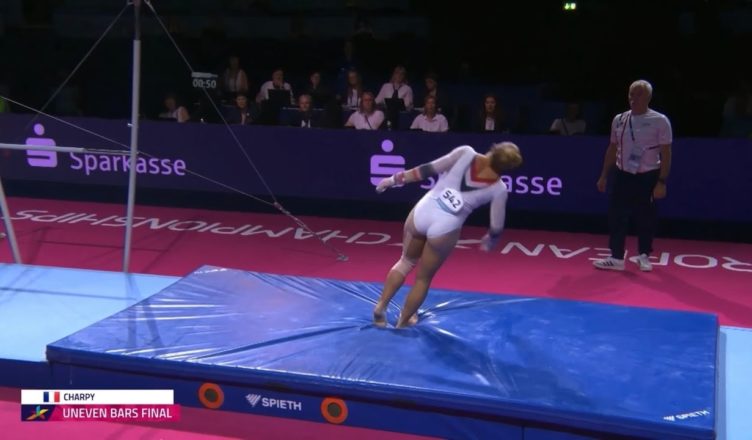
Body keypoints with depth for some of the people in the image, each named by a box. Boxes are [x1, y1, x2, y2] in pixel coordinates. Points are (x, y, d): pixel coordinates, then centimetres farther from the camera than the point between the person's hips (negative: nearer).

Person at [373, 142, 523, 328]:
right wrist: (491, 240, 27)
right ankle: (403, 321, 30)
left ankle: (381, 305, 22)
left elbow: (429, 169, -7)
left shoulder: (466, 153, -5)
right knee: (423, 278, 20)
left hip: (422, 212, 2)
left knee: (406, 261, 27)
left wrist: (395, 179, 2)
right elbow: (496, 227, 4)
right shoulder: (499, 188, -2)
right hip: (445, 228, -2)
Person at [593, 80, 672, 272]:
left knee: (646, 219, 7)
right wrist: (603, 176, 12)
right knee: (617, 217, 0)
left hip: (648, 177, -3)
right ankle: (616, 257, 7)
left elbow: (666, 153, -8)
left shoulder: (660, 121, -9)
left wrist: (661, 182, -14)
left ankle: (644, 256, 24)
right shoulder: (619, 119, 4)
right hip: (623, 175, 3)